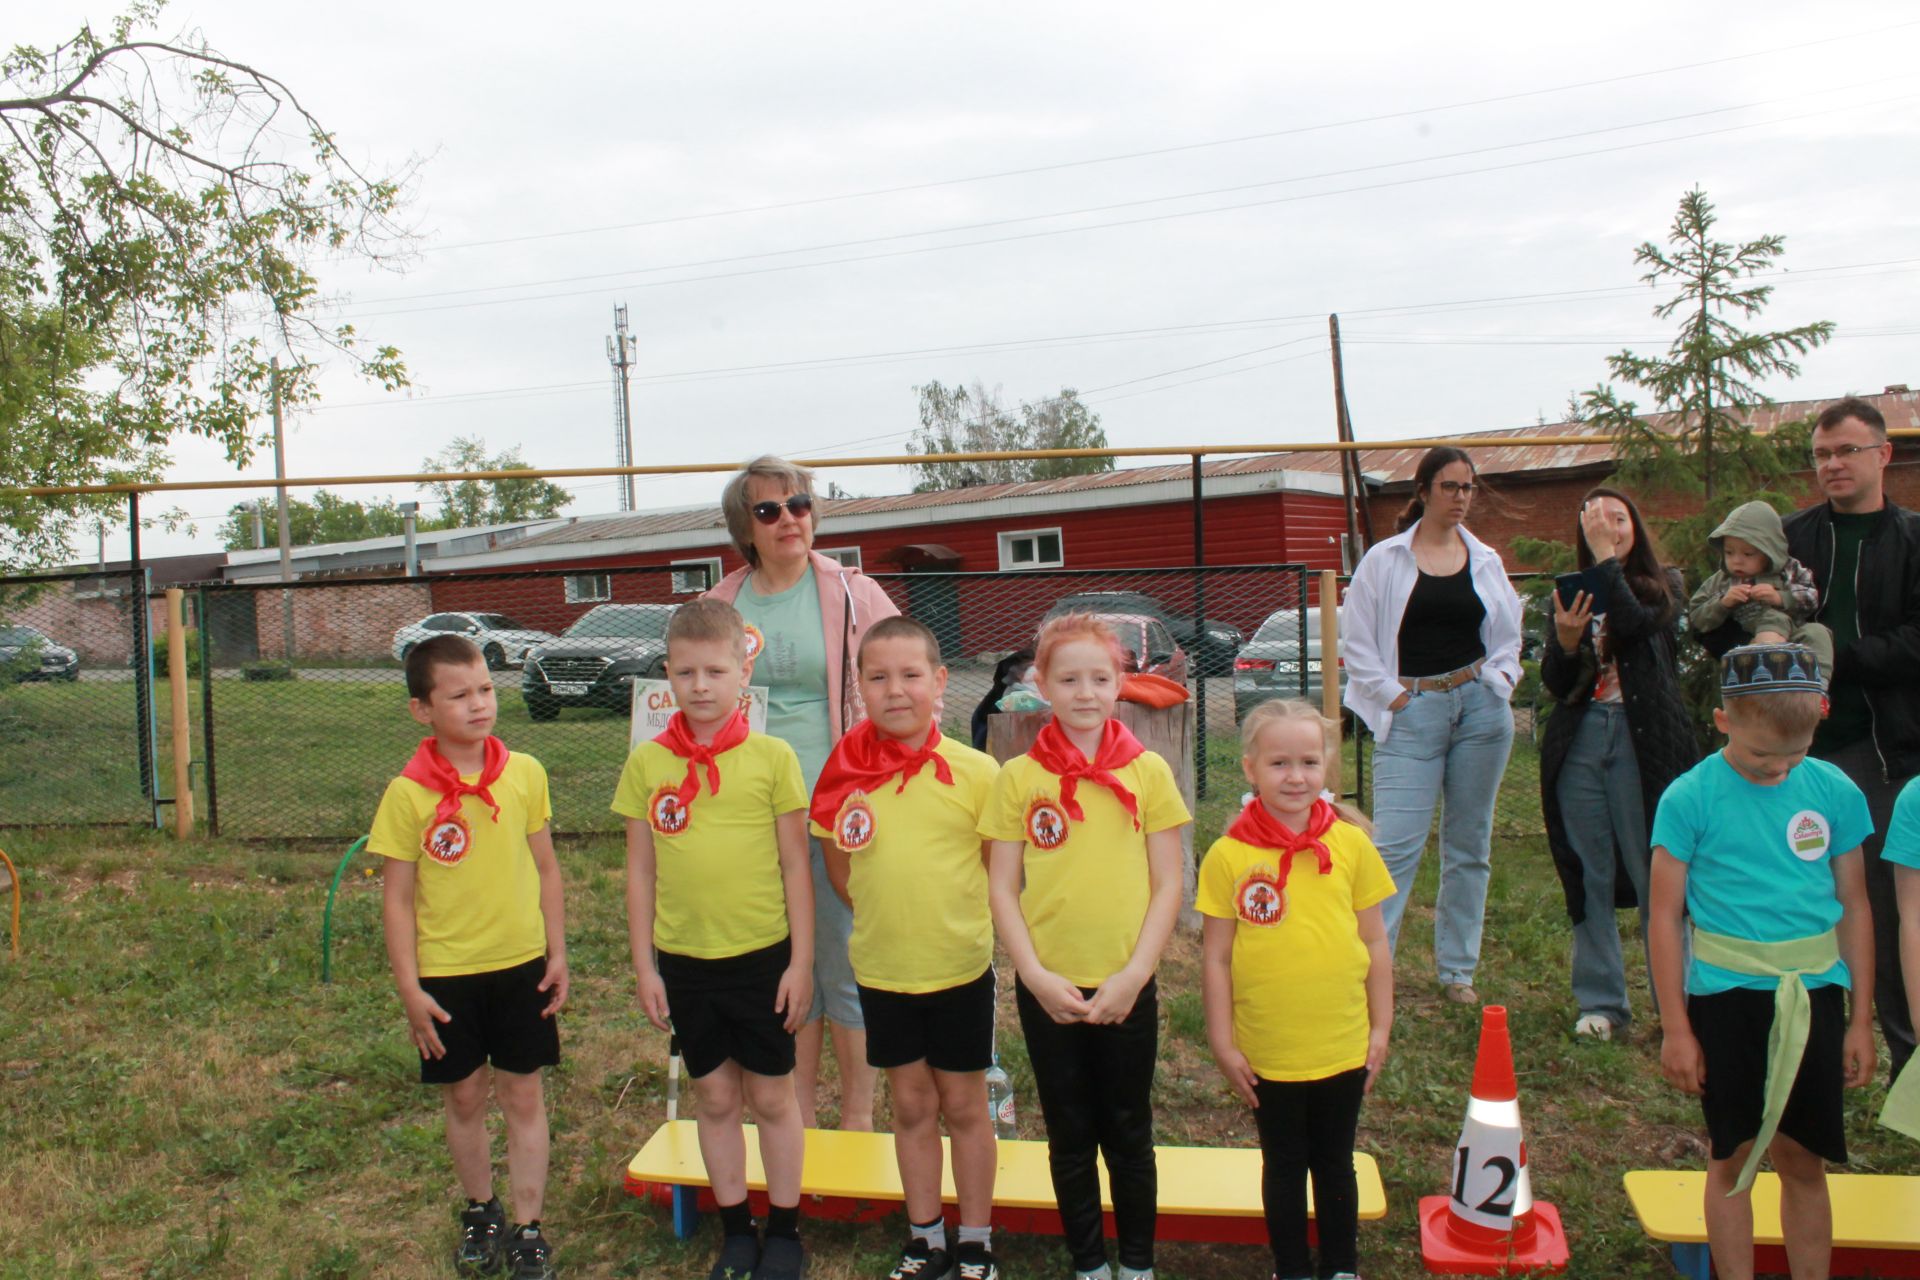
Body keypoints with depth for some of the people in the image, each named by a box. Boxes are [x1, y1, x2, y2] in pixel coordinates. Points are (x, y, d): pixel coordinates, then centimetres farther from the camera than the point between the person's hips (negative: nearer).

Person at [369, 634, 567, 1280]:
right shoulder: (407, 794, -10)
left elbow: (545, 868, 4)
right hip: (446, 973, -1)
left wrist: (557, 955, 3)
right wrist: (410, 990, -7)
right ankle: (481, 1212, 35)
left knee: (523, 1094, 8)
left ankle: (528, 1226, 21)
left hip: (523, 965, 1)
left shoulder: (524, 773, -5)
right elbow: (397, 897, -5)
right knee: (464, 1095, 13)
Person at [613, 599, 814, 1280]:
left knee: (772, 1096, 11)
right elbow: (641, 870, 3)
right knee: (715, 1097, 15)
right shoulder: (647, 764, -3)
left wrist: (801, 962, -5)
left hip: (763, 955, -2)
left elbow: (795, 865, -4)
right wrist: (643, 966, 2)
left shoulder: (772, 757, -9)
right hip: (684, 960, 2)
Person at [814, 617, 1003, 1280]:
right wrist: (892, 919, 1)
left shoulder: (974, 771, -13)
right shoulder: (846, 773, -6)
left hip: (960, 969, -2)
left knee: (964, 1106, 13)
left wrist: (958, 922, -10)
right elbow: (841, 872, 6)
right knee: (912, 1106, 17)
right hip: (882, 971, 2)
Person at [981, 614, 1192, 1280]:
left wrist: (1133, 975, -11)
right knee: (1070, 1135, 14)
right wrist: (1036, 976, -10)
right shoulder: (1018, 777, -4)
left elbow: (1168, 885, -2)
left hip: (1127, 987, 0)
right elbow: (1001, 887, -1)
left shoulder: (1148, 771, -4)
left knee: (1128, 1132, 14)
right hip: (1047, 987, 0)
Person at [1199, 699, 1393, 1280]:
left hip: (1343, 1050, 1)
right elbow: (1216, 956, -6)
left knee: (1335, 1165, 19)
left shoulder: (1352, 844, -6)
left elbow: (1375, 943, 2)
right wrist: (1222, 1045, -5)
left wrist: (1380, 1028, 4)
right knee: (1283, 1168, 17)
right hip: (1267, 1053, -1)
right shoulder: (1227, 856, -11)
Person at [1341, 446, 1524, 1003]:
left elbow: (1508, 637, 18)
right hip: (1412, 712, -3)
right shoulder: (1384, 560, 1)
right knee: (1395, 846, -9)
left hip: (1479, 707, 4)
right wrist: (1391, 695, -7)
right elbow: (1357, 639, -1)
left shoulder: (1485, 561, 11)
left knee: (1469, 846, 8)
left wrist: (1498, 681, 2)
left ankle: (1457, 970, 19)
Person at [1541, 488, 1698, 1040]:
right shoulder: (1571, 592, 11)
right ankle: (1601, 999, 15)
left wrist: (1607, 556, -10)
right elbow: (1554, 684, 5)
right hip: (1579, 740, 3)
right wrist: (1566, 640, -15)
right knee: (1590, 875, 6)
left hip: (1642, 738, -3)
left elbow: (1633, 623, -18)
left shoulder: (1662, 584, 6)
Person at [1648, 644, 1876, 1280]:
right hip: (1727, 993, -2)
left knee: (1803, 1158, 12)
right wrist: (1675, 1029, -5)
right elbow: (1665, 917, -6)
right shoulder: (1690, 799, -11)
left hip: (1813, 994, 2)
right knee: (1734, 1157, 9)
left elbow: (1853, 908, 7)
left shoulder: (1835, 793, -1)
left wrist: (1861, 1021, 10)